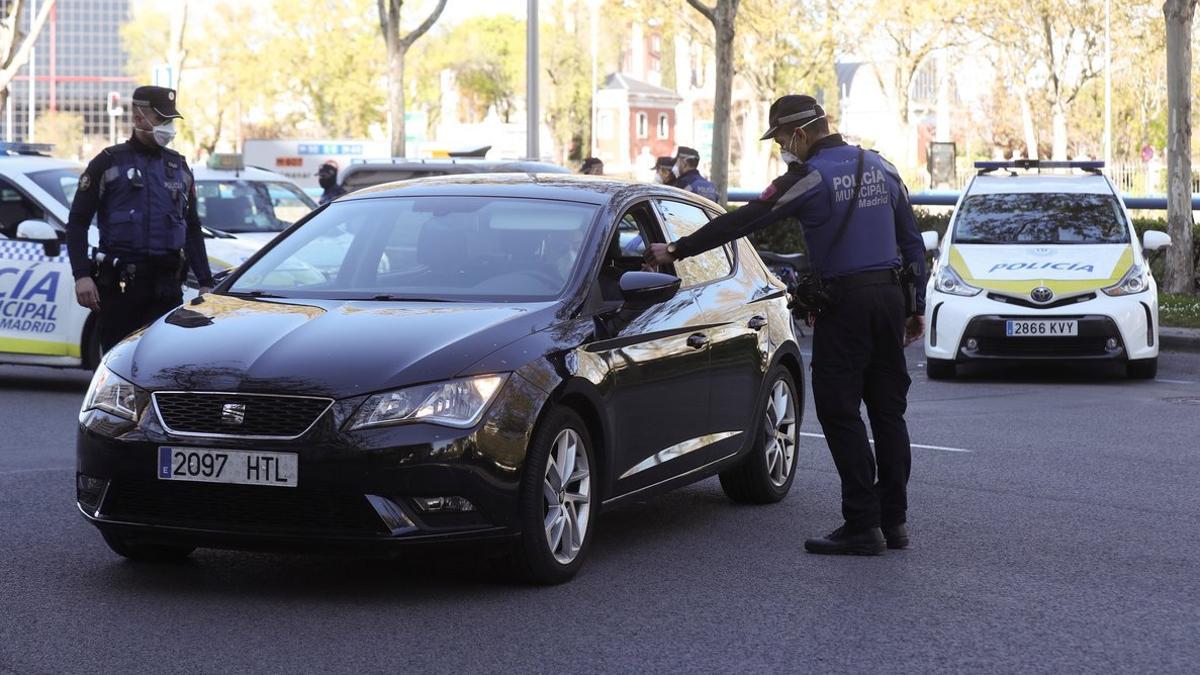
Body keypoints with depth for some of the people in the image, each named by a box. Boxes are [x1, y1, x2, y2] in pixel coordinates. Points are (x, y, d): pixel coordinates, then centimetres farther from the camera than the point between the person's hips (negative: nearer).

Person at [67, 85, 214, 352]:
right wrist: (81, 275, -13)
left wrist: (205, 283, 15)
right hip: (120, 286, -4)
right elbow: (77, 222, -1)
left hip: (167, 284, 4)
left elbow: (192, 228, 21)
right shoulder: (109, 163, 1)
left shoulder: (179, 167, 16)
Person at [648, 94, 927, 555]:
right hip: (889, 296, 7)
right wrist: (917, 306, 21)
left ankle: (863, 525, -5)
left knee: (840, 413, -2)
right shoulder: (881, 169, 12)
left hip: (845, 303, -7)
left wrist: (676, 252, -5)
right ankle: (894, 521, 13)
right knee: (888, 410, 11)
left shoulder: (810, 179, -10)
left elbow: (742, 222, -11)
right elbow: (912, 241, 15)